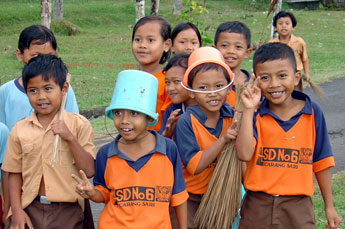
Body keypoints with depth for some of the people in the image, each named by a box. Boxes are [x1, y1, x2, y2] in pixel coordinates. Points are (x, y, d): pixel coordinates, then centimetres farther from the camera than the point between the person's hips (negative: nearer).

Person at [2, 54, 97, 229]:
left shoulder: (79, 125, -2)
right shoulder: (19, 130, 3)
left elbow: (89, 170, -8)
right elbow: (15, 173, 7)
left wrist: (70, 138, -16)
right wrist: (17, 210, -2)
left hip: (67, 213, -1)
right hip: (30, 210, 2)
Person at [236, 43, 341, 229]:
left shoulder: (313, 113, -2)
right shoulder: (255, 116, -4)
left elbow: (320, 162, 5)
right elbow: (244, 154, -19)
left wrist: (329, 206, 9)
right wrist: (248, 110, -19)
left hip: (298, 206, 0)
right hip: (258, 206, 0)